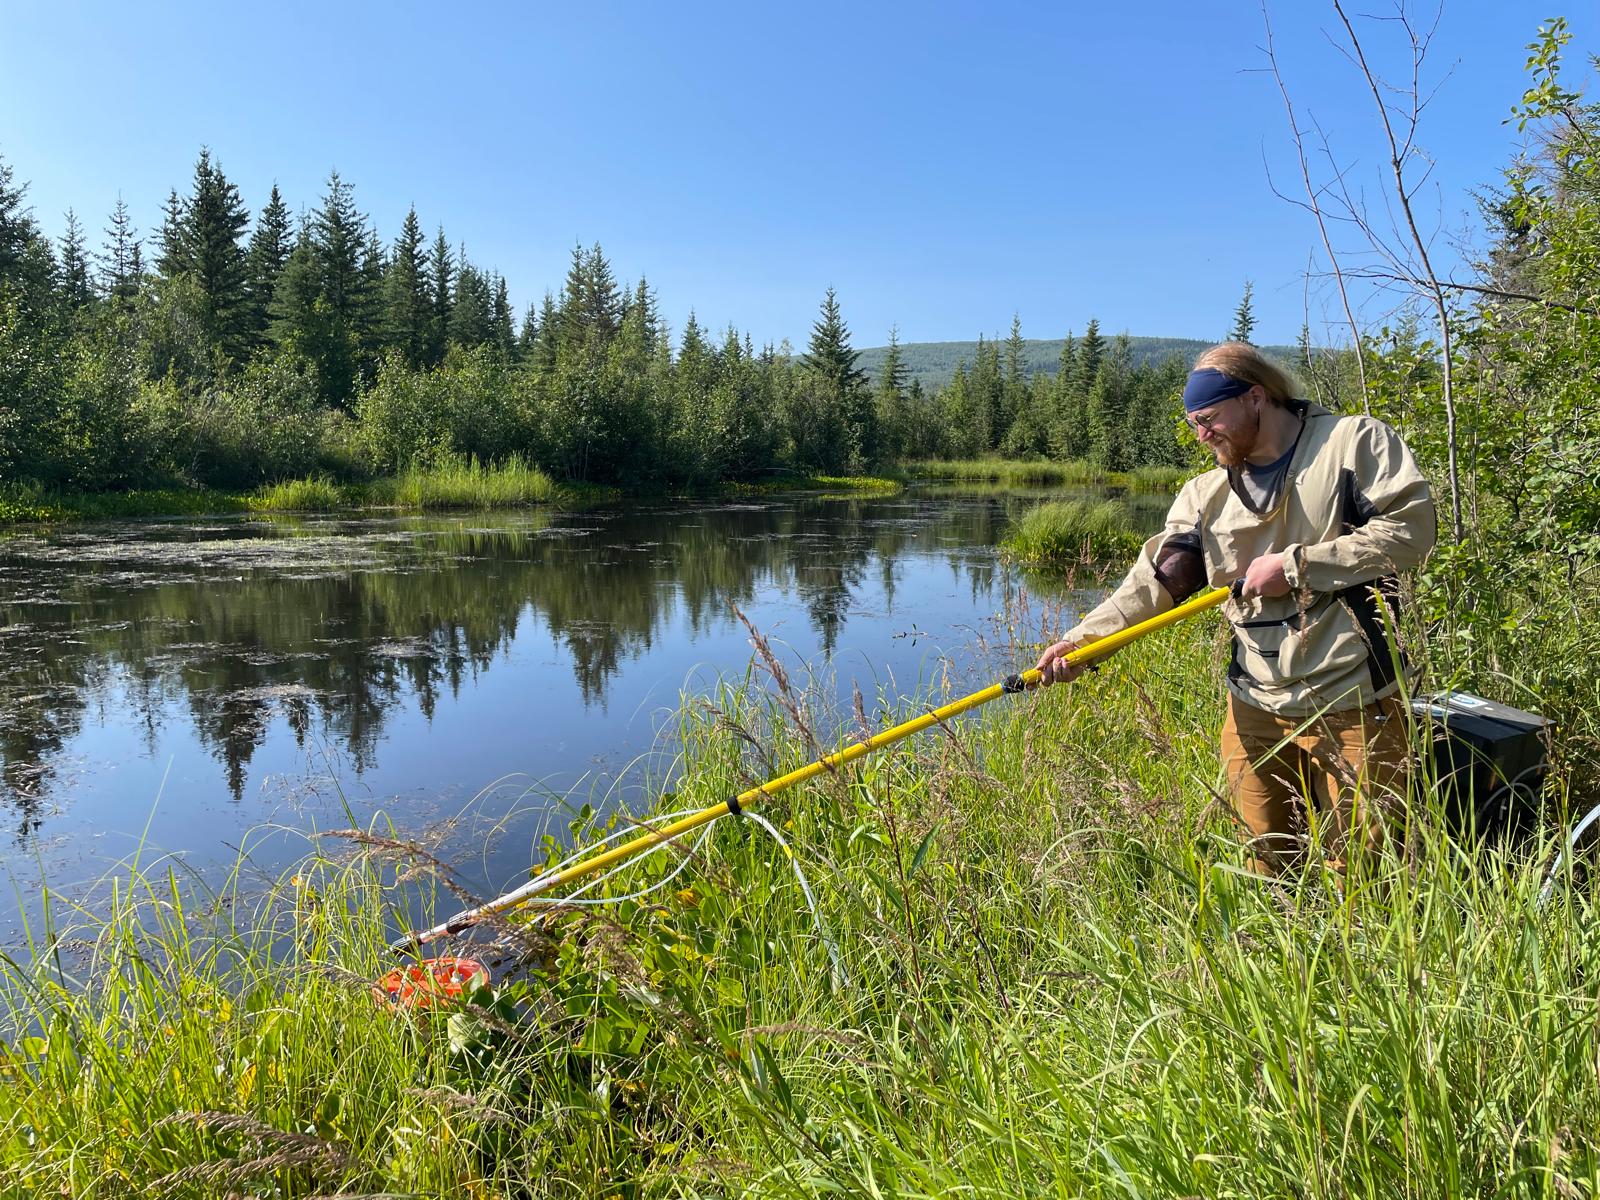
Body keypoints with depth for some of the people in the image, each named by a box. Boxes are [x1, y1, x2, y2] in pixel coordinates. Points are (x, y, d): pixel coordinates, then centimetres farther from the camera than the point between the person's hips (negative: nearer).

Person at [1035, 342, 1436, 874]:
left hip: (1353, 709, -4)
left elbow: (1411, 527, -13)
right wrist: (1082, 637, -13)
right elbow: (1155, 577, 2)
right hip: (1254, 711, 5)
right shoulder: (1206, 494, 10)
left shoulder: (1356, 441, -2)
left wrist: (1296, 565, -15)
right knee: (1264, 874, 13)